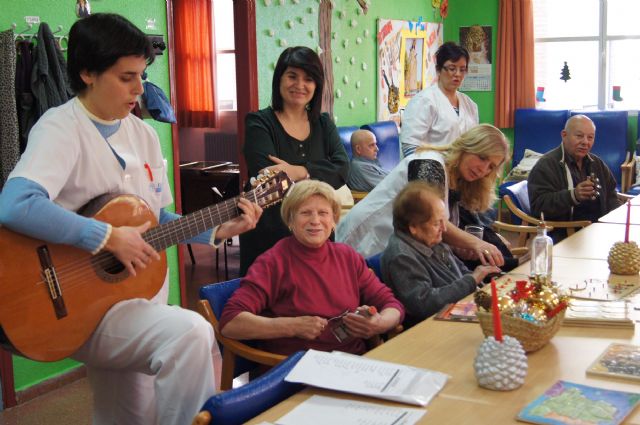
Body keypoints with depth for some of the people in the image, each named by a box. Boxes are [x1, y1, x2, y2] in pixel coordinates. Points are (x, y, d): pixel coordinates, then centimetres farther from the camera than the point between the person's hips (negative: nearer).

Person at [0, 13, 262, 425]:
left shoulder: (143, 134, 9)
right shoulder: (62, 127, -15)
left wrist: (219, 229, 2)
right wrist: (109, 238, -28)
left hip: (142, 297, 8)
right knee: (191, 333, -29)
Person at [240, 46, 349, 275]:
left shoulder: (323, 124, 9)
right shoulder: (259, 123, -5)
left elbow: (342, 169, -8)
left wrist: (300, 171, -22)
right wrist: (316, 175, -16)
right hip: (269, 237, -4)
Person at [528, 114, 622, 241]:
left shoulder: (597, 163, 18)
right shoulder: (546, 165, -7)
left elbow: (610, 196, 28)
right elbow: (538, 206, -17)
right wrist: (573, 196, -31)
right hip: (561, 235, -8)